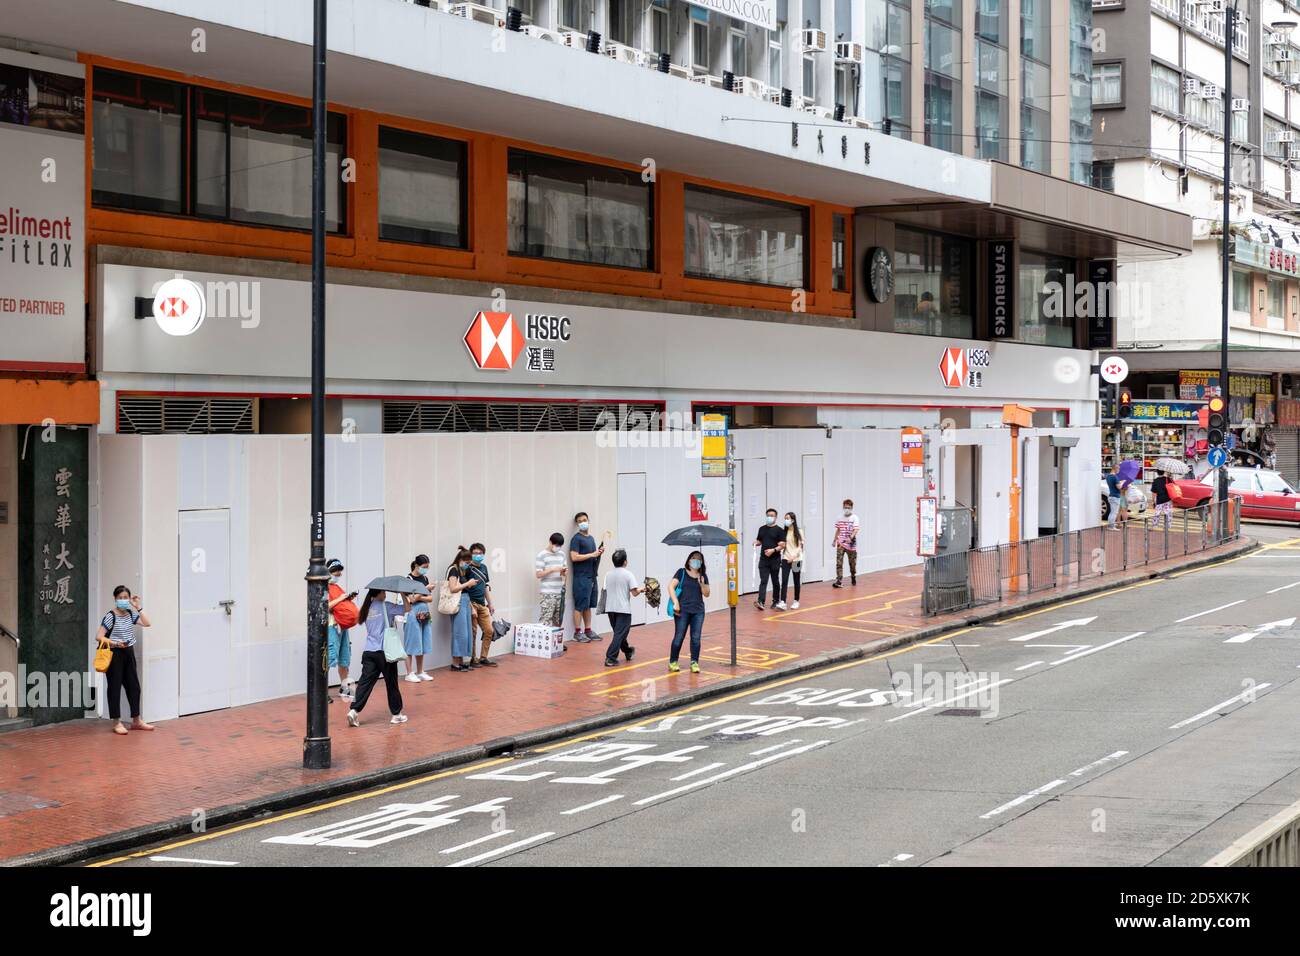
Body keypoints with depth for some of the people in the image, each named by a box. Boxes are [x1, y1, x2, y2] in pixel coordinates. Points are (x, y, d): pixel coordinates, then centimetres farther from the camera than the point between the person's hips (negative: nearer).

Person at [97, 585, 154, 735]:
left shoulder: (131, 614, 6)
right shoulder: (110, 616, -12)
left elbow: (146, 623, -3)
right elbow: (99, 637, -14)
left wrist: (138, 607, -4)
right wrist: (114, 643, -26)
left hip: (128, 652, 7)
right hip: (114, 654, -6)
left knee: (134, 686, 10)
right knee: (115, 687, 0)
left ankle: (136, 720, 20)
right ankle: (117, 723, 6)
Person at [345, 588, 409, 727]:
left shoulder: (367, 609, 13)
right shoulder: (385, 606, -6)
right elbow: (407, 608, -9)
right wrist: (404, 595, 4)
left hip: (369, 652, 5)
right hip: (385, 652, -5)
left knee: (365, 682, -1)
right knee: (391, 683, 8)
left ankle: (354, 710, -17)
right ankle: (396, 714, 17)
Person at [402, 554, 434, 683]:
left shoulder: (425, 578, 12)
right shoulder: (409, 579, -8)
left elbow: (430, 598, 10)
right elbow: (412, 599, -14)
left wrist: (419, 597, -8)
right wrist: (426, 590, -15)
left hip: (425, 613, 7)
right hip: (413, 613, -7)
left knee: (423, 643, 10)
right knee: (412, 643, -4)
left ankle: (420, 672, 17)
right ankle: (409, 673, 0)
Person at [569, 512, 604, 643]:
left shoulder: (591, 538, 18)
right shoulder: (576, 539, -8)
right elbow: (574, 557, -18)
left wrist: (599, 553, 4)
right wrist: (592, 554, -16)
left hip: (591, 576, 8)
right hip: (581, 577, -8)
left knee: (588, 605, 11)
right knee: (580, 605, -5)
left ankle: (588, 630, 16)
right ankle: (577, 632, -2)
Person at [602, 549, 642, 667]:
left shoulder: (608, 575, 5)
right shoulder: (628, 574, -9)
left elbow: (606, 591, 8)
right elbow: (634, 593, -13)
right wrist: (640, 590, 7)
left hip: (610, 608, 6)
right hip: (623, 609, -6)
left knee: (619, 632, 23)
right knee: (619, 634, -4)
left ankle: (628, 651, 42)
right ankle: (611, 658, -13)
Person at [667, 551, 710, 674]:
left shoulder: (703, 576, 12)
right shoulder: (682, 573, 2)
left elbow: (706, 594, 10)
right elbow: (671, 587, -5)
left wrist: (702, 584, -9)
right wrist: (676, 602, -14)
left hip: (698, 611, 3)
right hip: (683, 610, -3)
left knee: (696, 637, 2)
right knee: (679, 636, -2)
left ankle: (694, 663, 8)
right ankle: (673, 662, 7)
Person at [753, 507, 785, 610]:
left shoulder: (779, 530, -3)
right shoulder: (762, 529, 11)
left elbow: (782, 545, -8)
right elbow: (759, 541, 21)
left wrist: (773, 550, -23)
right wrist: (756, 543, -3)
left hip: (775, 559, -3)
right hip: (763, 559, 3)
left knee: (775, 581, 9)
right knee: (763, 581, -8)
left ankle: (775, 601, 22)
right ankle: (761, 602, -19)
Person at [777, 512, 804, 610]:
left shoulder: (799, 532, -2)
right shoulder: (784, 532, 6)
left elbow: (800, 546, -7)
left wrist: (793, 556, -19)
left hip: (796, 560, -2)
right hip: (786, 559, 2)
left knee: (796, 581, 8)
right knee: (784, 581, -10)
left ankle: (796, 601, 21)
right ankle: (782, 602, -18)